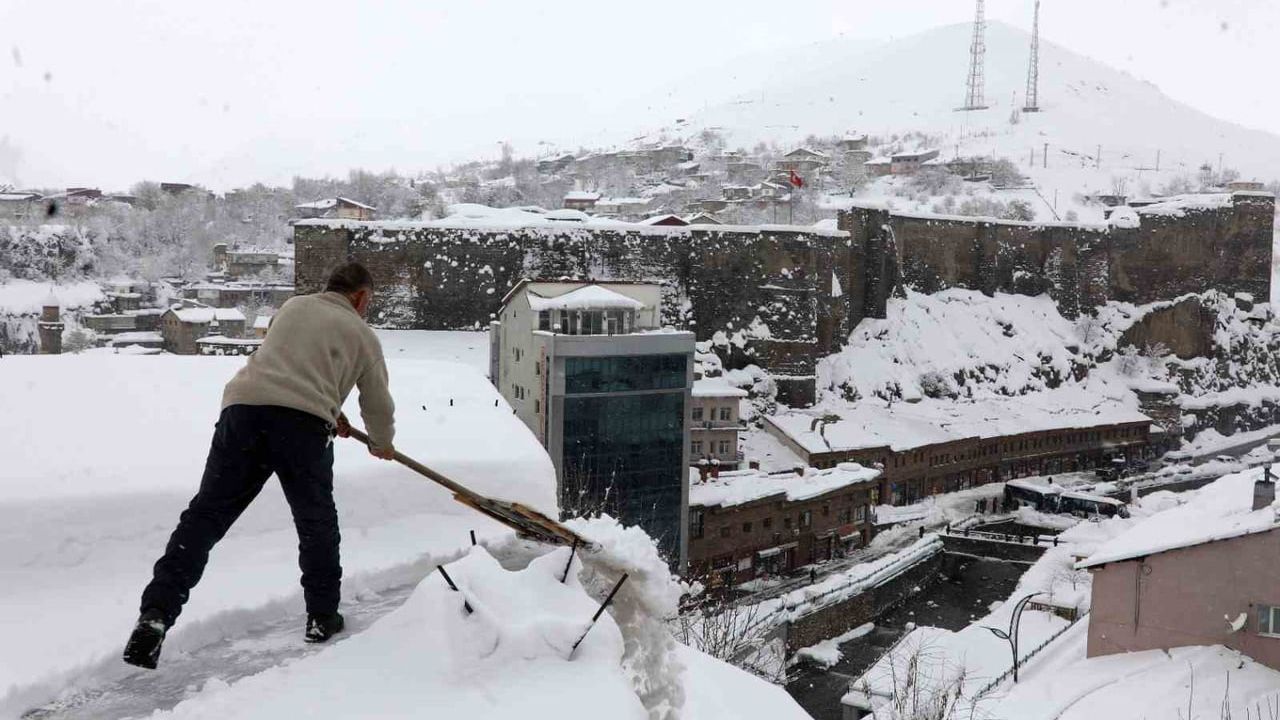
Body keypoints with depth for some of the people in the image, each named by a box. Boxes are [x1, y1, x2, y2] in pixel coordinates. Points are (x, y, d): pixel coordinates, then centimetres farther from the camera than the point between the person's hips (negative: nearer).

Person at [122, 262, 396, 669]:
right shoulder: (362, 335, 20)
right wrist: (381, 444, 48)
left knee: (205, 516, 2)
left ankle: (156, 614, -9)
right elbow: (378, 405, 27)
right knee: (317, 524, 16)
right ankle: (322, 617, 25)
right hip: (304, 422, -2)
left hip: (243, 406, 3)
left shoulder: (292, 307, 30)